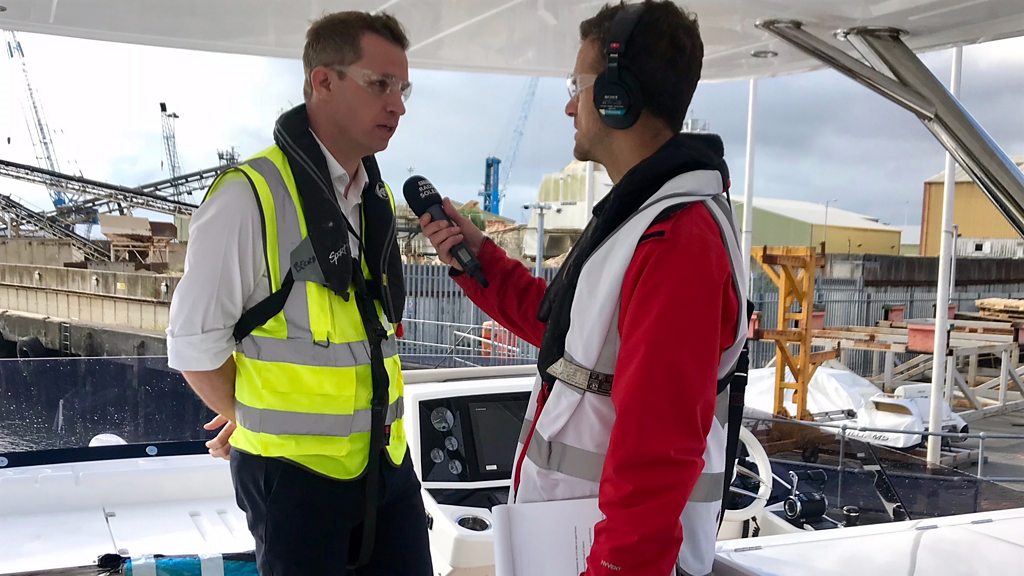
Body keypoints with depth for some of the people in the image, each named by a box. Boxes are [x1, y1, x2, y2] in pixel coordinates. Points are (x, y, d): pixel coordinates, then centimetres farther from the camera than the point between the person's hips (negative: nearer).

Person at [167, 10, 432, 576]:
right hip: (294, 472, -6)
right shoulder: (250, 196, -15)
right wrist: (255, 423, 3)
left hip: (388, 460, 7)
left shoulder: (380, 199, 8)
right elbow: (194, 344, -10)